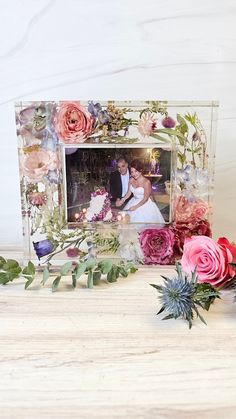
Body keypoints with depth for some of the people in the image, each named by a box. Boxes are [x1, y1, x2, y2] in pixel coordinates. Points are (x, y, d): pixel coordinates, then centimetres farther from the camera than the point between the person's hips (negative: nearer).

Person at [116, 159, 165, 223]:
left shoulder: (146, 182, -20)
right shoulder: (131, 180, -3)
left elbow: (145, 198, -17)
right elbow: (129, 193, 5)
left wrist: (135, 207, -22)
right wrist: (122, 200, -12)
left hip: (145, 204, -5)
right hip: (134, 202, 5)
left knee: (144, 221, -9)